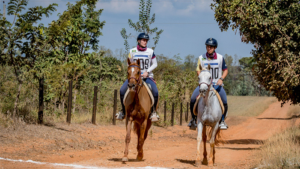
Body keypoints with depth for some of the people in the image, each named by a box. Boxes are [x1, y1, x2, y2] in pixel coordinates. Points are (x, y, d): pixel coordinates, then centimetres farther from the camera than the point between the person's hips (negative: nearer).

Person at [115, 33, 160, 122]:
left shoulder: (150, 52, 3)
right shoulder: (132, 51, 5)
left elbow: (155, 64, 6)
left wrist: (147, 71, -9)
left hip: (147, 76, -1)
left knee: (155, 92, -26)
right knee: (122, 90, -19)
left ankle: (153, 111, -6)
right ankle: (123, 111, -1)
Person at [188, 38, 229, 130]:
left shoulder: (220, 58, 0)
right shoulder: (201, 58, 0)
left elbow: (225, 70, 5)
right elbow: (198, 70, -2)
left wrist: (221, 79, -13)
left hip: (217, 84, 0)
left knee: (224, 102, -19)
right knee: (193, 99, -19)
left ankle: (222, 121, 6)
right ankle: (193, 119, 2)